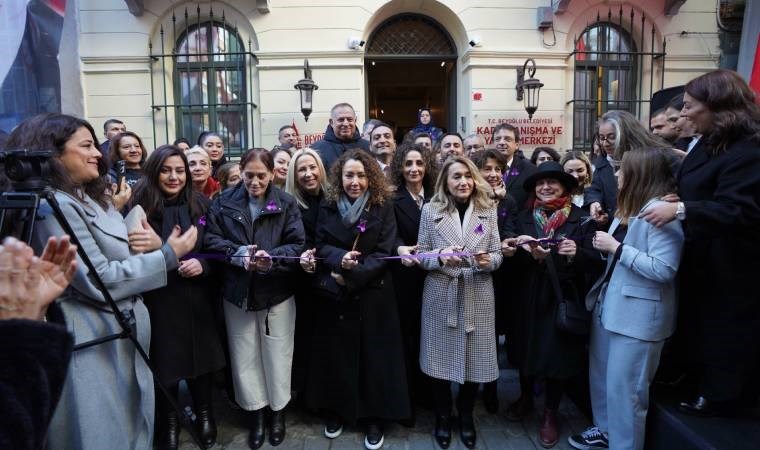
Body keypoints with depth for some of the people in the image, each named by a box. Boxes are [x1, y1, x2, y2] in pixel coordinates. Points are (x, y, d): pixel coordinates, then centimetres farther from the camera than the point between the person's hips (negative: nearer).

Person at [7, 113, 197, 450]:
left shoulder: (91, 200, 13)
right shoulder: (53, 206, -19)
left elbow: (121, 255, 15)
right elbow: (99, 281, -24)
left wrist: (154, 245, -8)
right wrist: (168, 255, -18)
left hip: (120, 332, 10)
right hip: (93, 340, -10)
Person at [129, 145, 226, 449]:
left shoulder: (200, 204, 2)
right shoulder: (140, 207, -7)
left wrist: (202, 264, -14)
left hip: (196, 298, 2)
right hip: (158, 300, -2)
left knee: (200, 357, 13)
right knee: (165, 363, 8)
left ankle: (204, 414, 36)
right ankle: (169, 422, 33)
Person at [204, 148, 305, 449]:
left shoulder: (287, 203, -5)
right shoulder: (224, 202, 0)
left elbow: (297, 245, -9)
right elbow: (211, 240, -4)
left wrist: (271, 258, -27)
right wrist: (239, 253, -21)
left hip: (277, 292, -1)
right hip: (237, 292, 2)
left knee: (277, 355, 11)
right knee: (245, 356, 13)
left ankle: (278, 412, 33)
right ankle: (256, 412, 32)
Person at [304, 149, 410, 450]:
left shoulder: (383, 206, -4)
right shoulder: (328, 206, 2)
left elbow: (384, 253, -9)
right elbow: (321, 246, 0)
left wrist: (352, 275, -18)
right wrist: (341, 259, -21)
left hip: (372, 294, -1)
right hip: (333, 293, 2)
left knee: (373, 355, 5)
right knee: (336, 352, 10)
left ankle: (373, 417, 20)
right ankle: (335, 411, 28)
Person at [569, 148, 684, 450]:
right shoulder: (629, 208, 11)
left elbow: (663, 270, -24)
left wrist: (616, 248, -21)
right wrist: (605, 246, -2)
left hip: (637, 314, -10)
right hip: (609, 303, 10)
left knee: (623, 387, 1)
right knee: (600, 375, 21)